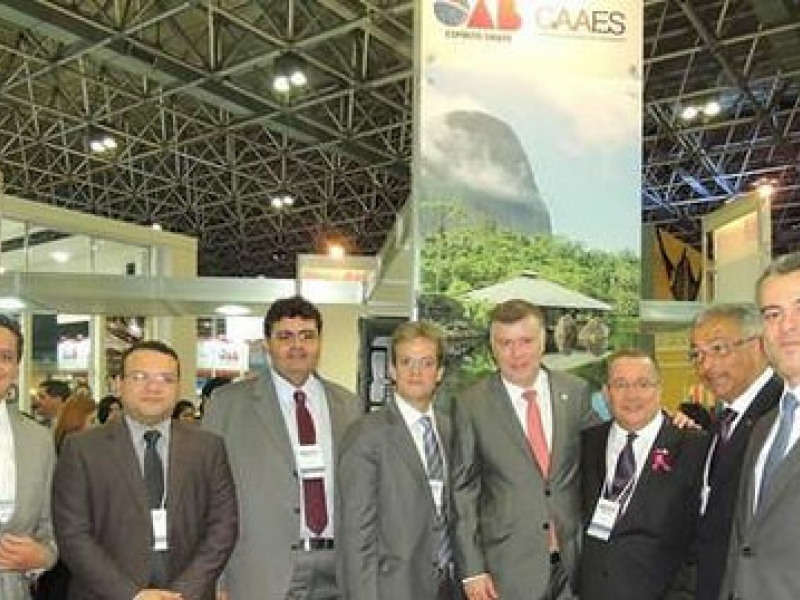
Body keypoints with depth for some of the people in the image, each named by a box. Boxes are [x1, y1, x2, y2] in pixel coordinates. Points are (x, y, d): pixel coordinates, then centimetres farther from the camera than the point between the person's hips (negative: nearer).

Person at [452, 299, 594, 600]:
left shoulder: (576, 391, 1)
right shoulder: (470, 405, -7)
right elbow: (463, 490, -4)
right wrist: (471, 569, -6)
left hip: (576, 561, 2)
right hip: (508, 569, -2)